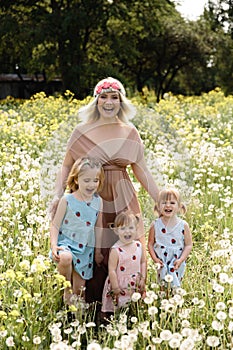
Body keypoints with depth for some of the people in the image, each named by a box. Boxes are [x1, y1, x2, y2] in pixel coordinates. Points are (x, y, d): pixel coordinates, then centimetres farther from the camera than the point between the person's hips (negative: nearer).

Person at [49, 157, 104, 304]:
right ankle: (66, 290, -13)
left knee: (79, 290, 4)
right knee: (66, 257, -39)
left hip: (86, 248, 4)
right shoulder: (67, 200, -10)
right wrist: (54, 246, -21)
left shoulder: (98, 201, 1)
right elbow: (55, 225, -7)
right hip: (66, 242, -4)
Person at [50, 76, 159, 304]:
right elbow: (66, 167, 2)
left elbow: (142, 171, 7)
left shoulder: (130, 133, 4)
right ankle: (91, 304, 17)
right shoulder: (82, 131, -1)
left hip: (123, 200, 2)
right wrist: (57, 195, -12)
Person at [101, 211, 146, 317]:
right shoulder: (115, 250, -18)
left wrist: (143, 279, 2)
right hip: (120, 286, -5)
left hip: (136, 285, 5)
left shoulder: (138, 246, 0)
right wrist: (115, 287, -15)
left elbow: (143, 262, 10)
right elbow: (112, 270, -16)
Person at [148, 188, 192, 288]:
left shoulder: (183, 225, -6)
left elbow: (188, 245, -2)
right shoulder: (155, 225, -3)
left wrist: (181, 260, -13)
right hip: (162, 263, 1)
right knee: (163, 286, 5)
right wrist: (155, 258, -9)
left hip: (177, 264, -1)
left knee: (175, 284, 1)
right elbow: (150, 243, 4)